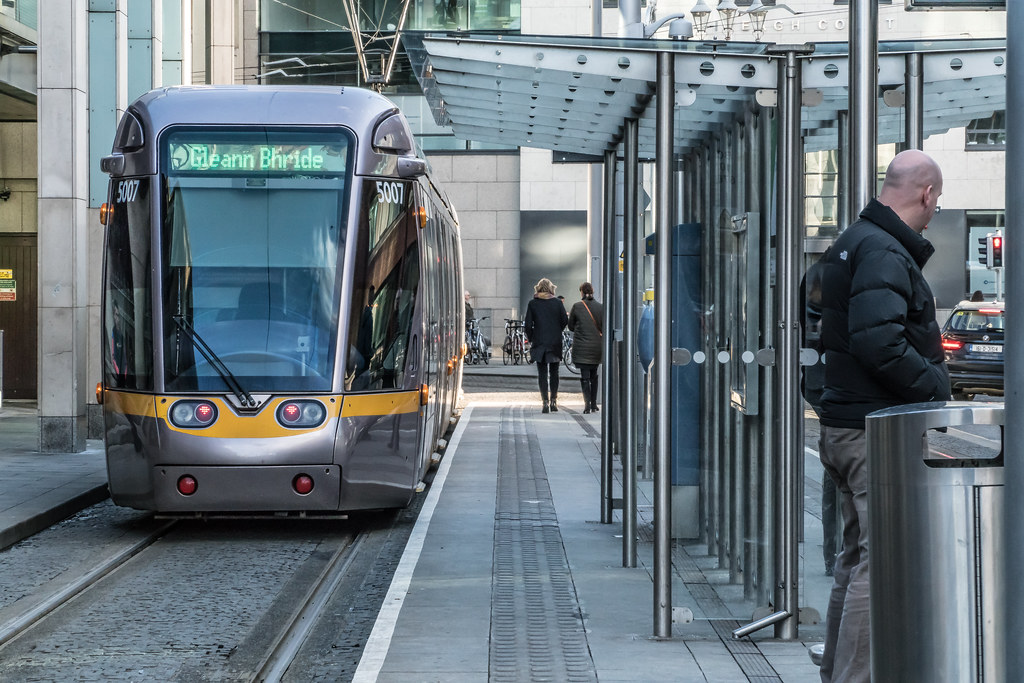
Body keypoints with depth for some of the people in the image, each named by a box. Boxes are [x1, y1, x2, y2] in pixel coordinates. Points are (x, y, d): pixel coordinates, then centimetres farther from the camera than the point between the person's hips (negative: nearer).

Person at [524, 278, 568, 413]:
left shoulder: (532, 304, -2)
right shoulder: (557, 303, 0)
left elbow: (528, 324, -5)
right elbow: (565, 320, -2)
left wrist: (530, 338, 8)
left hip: (539, 342, -1)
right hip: (555, 342, 1)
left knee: (542, 373, 1)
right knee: (554, 372, 11)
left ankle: (545, 402, -5)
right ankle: (554, 401, 11)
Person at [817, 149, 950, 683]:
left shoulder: (852, 242, 16)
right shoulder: (885, 252, -16)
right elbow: (879, 341, -28)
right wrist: (935, 386, -16)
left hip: (843, 425, 11)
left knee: (857, 556, 19)